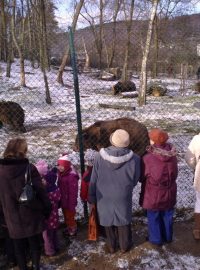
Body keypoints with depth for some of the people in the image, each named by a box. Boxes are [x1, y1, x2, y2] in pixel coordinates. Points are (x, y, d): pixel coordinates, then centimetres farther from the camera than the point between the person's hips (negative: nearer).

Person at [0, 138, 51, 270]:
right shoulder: (29, 168, -19)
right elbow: (40, 191, -15)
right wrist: (47, 208, -1)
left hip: (13, 217, 3)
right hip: (31, 215, -2)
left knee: (19, 247, 19)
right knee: (35, 244, 18)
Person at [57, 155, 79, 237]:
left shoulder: (72, 176, -24)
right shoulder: (61, 175, 4)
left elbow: (73, 192, -22)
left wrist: (71, 204, -20)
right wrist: (60, 200, 14)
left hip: (69, 202, -8)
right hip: (63, 201, 8)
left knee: (70, 216, 7)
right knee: (66, 215, 22)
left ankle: (73, 229, 26)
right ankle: (68, 228, 40)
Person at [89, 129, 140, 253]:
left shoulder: (100, 156, -21)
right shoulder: (134, 159, -23)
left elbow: (94, 179, -10)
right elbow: (135, 180, -7)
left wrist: (92, 197, 4)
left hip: (104, 197, 1)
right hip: (123, 197, 0)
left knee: (108, 220, 21)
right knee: (124, 220, 22)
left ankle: (111, 246, 40)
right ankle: (125, 246, 41)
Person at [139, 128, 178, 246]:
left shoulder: (147, 158, -26)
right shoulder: (172, 156, -11)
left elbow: (142, 177, -12)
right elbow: (175, 174, 3)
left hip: (154, 194, -4)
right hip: (169, 192, 5)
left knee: (154, 218, 16)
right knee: (167, 216, 23)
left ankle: (156, 239, 32)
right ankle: (168, 237, 42)